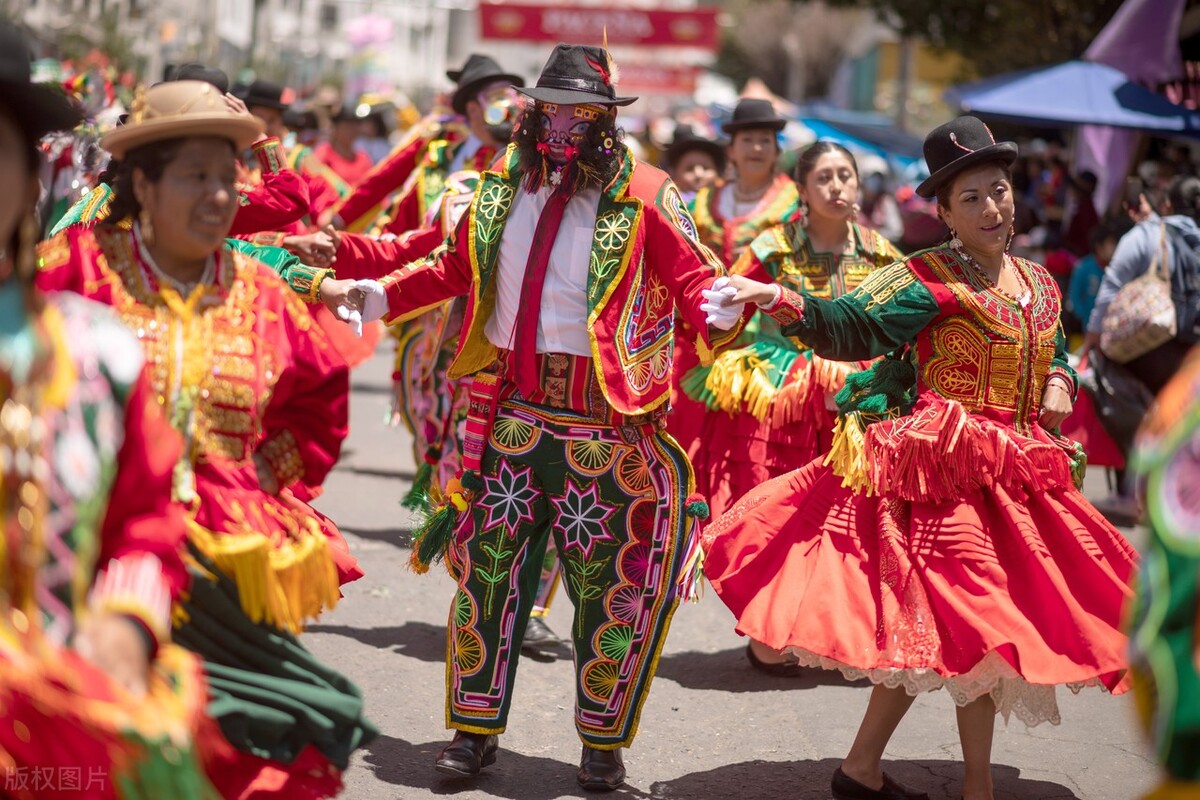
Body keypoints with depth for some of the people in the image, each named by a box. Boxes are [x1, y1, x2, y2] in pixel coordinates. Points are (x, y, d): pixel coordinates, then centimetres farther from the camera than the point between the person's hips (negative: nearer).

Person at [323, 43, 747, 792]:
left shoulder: (643, 196, -6)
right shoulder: (503, 188, 9)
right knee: (485, 565, 8)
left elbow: (694, 278, -13)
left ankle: (603, 743, 17)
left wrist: (718, 311, -34)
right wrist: (376, 295, 11)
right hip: (510, 413, 4)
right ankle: (476, 728, 22)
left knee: (608, 581, 2)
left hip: (601, 423, -4)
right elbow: (452, 269, 19)